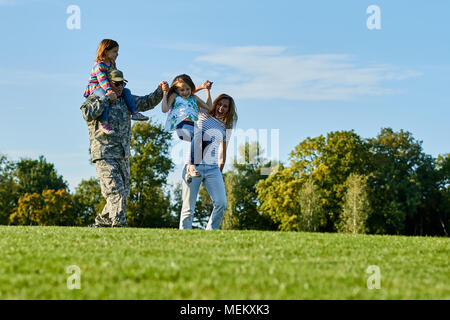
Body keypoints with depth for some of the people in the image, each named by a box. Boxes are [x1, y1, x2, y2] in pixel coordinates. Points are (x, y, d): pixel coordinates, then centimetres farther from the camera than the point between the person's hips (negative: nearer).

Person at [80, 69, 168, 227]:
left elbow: (147, 102, 19)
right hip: (104, 156, -7)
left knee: (122, 195, 11)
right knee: (116, 193, -17)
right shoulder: (94, 99, -2)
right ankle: (119, 226, -19)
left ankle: (100, 224, 24)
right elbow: (88, 114, -23)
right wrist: (106, 99, -16)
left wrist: (160, 90, 2)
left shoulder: (125, 100, 17)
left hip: (123, 157, 8)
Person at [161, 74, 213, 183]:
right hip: (181, 125, -5)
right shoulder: (174, 96, 24)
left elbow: (209, 108, 40)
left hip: (193, 125, 5)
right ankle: (191, 167, -40)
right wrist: (165, 94, 12)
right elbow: (165, 109, 9)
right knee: (198, 134, -38)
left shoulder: (194, 98, 36)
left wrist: (208, 91, 39)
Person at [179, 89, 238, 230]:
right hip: (193, 165, -3)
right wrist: (199, 88, -1)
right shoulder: (202, 115, 6)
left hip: (212, 169, 3)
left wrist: (219, 172, 16)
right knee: (188, 207, -6)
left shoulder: (226, 127, 15)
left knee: (221, 204, -14)